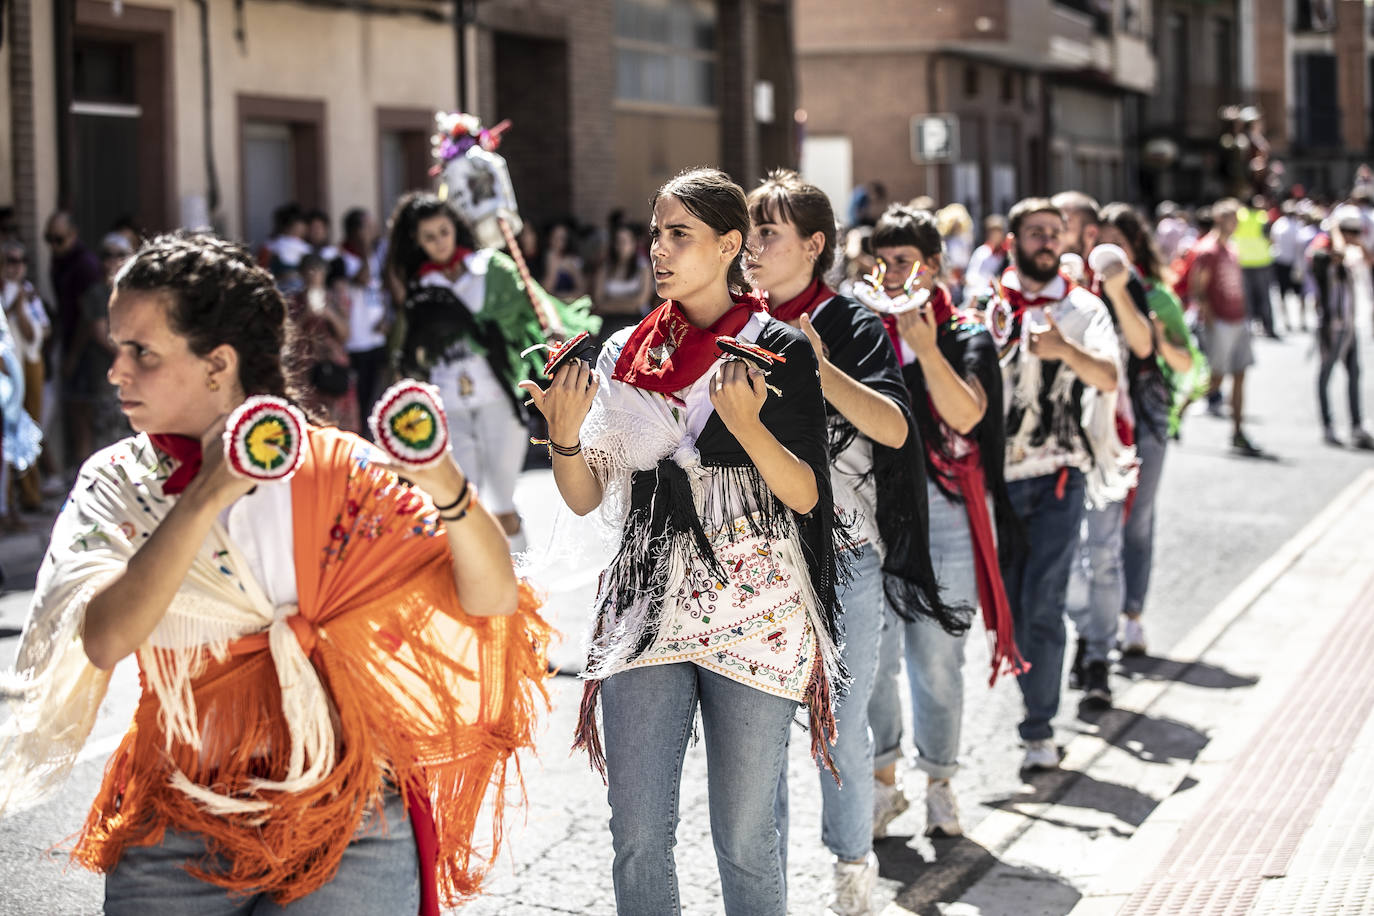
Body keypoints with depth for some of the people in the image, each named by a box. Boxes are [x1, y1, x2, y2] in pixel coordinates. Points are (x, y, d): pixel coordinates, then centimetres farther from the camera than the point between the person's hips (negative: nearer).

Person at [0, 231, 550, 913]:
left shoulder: (341, 472, -5)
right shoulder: (114, 485, 0)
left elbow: (494, 600, -12)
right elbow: (106, 641, -17)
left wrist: (446, 486, -30)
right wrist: (206, 496, -25)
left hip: (350, 828, -1)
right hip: (181, 830, 2)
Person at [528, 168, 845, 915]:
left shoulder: (779, 349, -1)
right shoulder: (626, 353, 9)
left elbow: (806, 495, -6)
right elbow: (584, 498, 9)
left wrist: (747, 426, -22)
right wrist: (565, 433, -10)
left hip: (755, 617, -3)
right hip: (645, 610, 3)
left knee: (745, 835, 3)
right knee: (638, 836, 2)